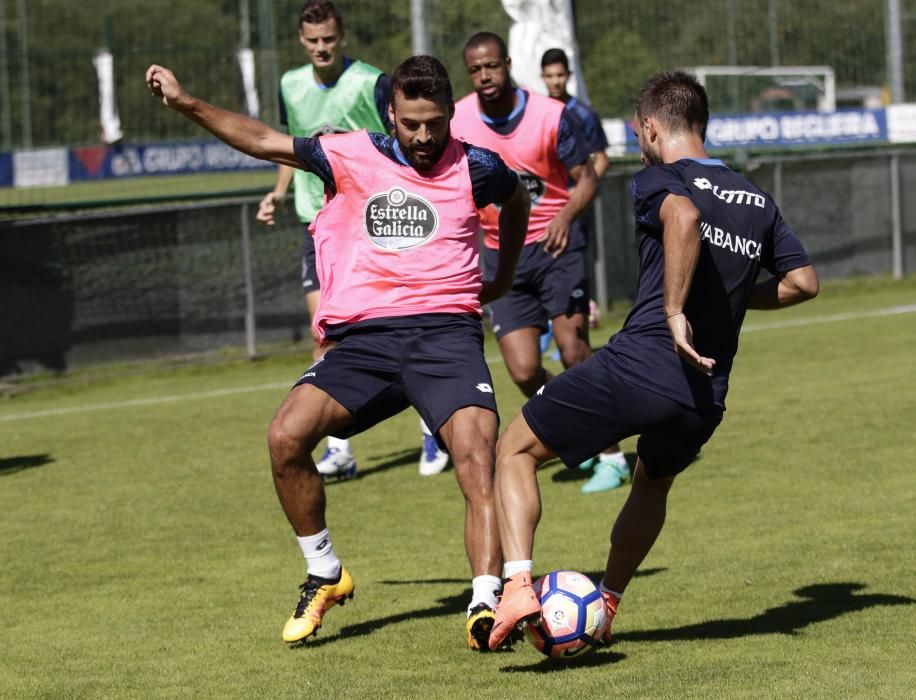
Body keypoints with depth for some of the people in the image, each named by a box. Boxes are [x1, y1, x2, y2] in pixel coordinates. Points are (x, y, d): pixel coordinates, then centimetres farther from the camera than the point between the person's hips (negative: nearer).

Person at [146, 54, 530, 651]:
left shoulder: (475, 168, 8)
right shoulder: (355, 157, 9)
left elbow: (518, 201, 31)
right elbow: (263, 141, 13)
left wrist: (503, 278, 36)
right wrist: (186, 103, 8)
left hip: (447, 332, -2)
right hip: (364, 337, 2)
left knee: (477, 456, -26)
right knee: (287, 437, -19)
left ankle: (486, 605, -27)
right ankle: (325, 576, 0)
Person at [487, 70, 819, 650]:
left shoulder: (657, 180, -2)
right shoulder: (758, 202, 17)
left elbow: (683, 217, -26)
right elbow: (804, 282, 19)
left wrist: (675, 311, -26)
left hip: (635, 368, -6)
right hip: (706, 399, 6)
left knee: (515, 452, 11)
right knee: (654, 483, 36)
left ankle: (518, 584, -8)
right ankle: (605, 608, 32)